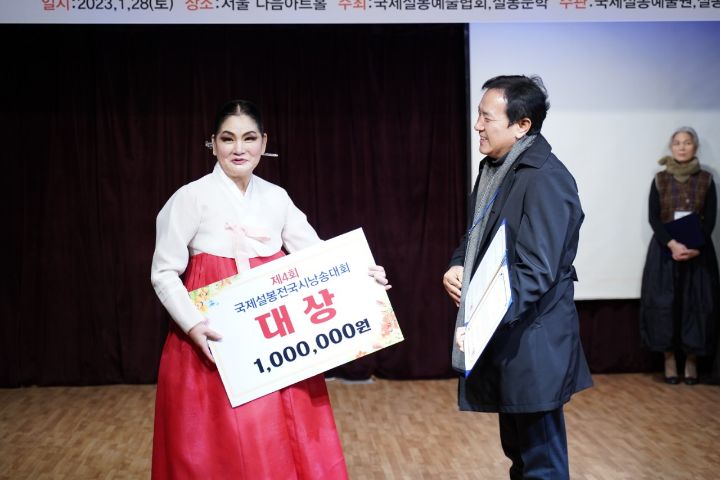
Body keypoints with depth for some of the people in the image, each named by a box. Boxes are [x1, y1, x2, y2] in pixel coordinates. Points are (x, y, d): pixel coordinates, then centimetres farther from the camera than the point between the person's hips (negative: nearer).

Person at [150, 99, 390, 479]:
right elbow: (164, 273, -6)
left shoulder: (277, 198, 8)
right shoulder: (192, 197, -6)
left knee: (283, 445, 8)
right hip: (214, 342, -4)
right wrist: (193, 325, -18)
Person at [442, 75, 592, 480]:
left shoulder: (546, 178, -19)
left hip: (532, 344, -9)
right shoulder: (494, 167, 10)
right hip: (503, 337, 9)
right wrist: (458, 266, 2)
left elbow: (536, 271, -25)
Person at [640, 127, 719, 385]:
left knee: (696, 302, -2)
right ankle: (669, 358, 5)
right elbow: (653, 217, -2)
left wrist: (695, 247, -16)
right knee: (664, 301, -4)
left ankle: (691, 359, 7)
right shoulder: (660, 179, 3)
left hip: (698, 249, 0)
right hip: (665, 249, 0)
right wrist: (672, 244, -17)